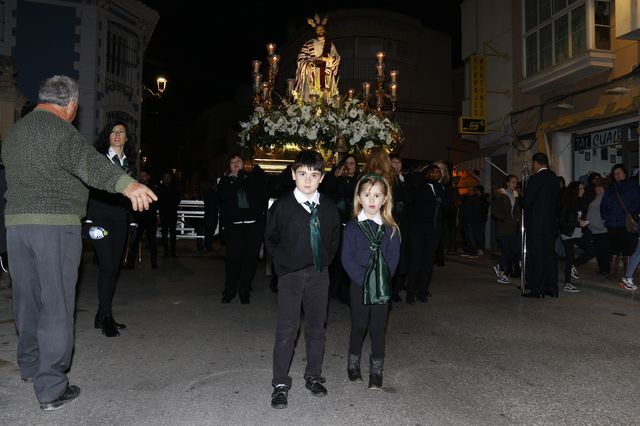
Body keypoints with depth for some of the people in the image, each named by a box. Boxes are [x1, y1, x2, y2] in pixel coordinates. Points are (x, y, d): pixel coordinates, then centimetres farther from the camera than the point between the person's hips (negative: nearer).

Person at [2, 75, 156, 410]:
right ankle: (51, 388, 0)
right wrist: (125, 183, -48)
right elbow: (85, 159, -32)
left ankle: (30, 364, 35)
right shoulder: (59, 130, -10)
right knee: (56, 304, -3)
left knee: (27, 297, 19)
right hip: (56, 224, -8)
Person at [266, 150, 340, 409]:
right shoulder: (282, 206, -6)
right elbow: (271, 239, 4)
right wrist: (284, 262, -2)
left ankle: (313, 377, 27)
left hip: (319, 274, 3)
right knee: (286, 329, -2)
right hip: (290, 274, -3)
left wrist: (326, 260, 6)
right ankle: (280, 384, 10)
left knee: (316, 327, 11)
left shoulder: (329, 207, 2)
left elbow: (334, 238, 14)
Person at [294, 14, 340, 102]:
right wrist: (308, 63, -14)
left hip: (326, 75, 2)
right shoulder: (309, 44, 8)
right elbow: (301, 58, 3)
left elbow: (337, 58, 8)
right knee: (313, 95, -13)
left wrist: (326, 59, -8)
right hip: (313, 74, -2)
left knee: (326, 94, -8)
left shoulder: (329, 44, 14)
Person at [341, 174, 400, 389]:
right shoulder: (353, 227, -4)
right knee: (359, 326, 11)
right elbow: (347, 258, -8)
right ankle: (353, 365, 29)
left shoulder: (390, 229, 1)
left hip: (382, 287, 1)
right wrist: (363, 279, -16)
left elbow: (393, 257, -1)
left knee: (378, 329, 7)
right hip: (359, 285, -1)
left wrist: (383, 279, -13)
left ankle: (376, 372, 19)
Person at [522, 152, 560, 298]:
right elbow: (556, 201, 13)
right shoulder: (554, 178, 10)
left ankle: (537, 289, 1)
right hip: (551, 223, 7)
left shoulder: (536, 178, -13)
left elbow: (527, 200, -15)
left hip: (536, 223, -7)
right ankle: (551, 287, 16)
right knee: (549, 254, 12)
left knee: (536, 255, -2)